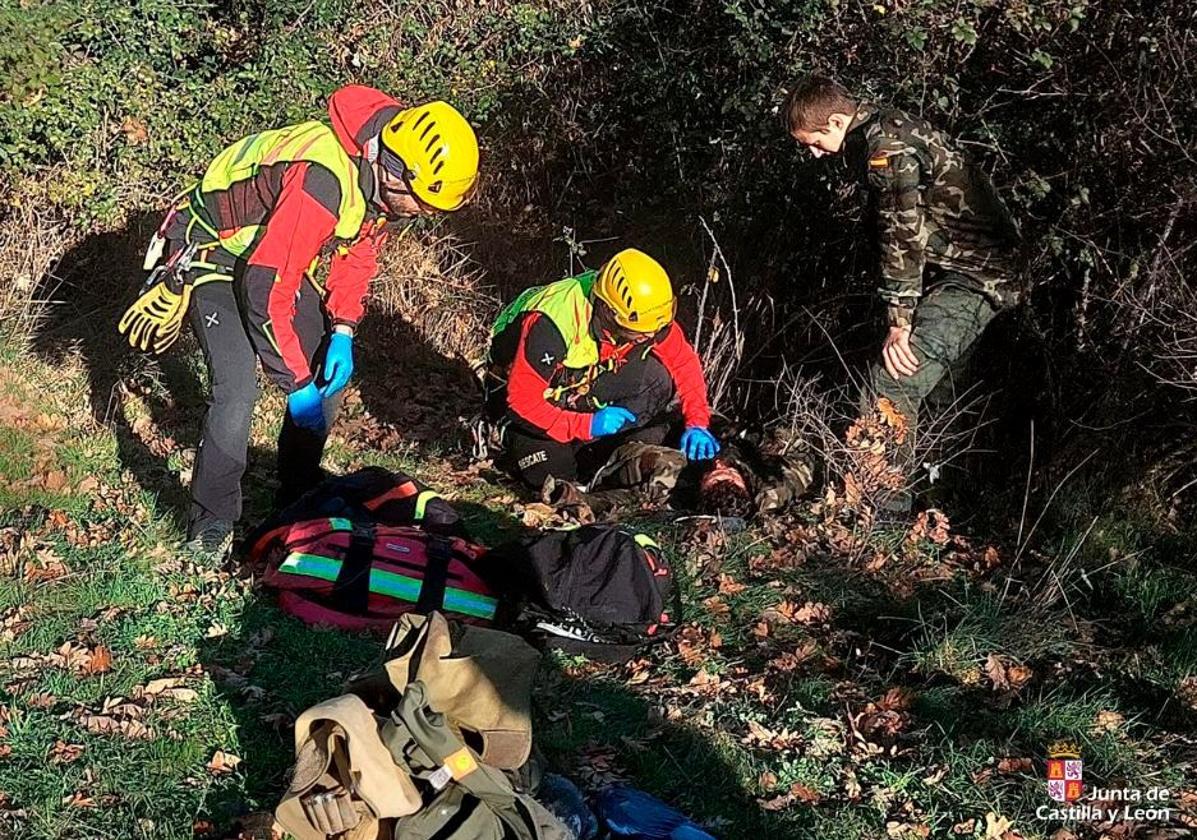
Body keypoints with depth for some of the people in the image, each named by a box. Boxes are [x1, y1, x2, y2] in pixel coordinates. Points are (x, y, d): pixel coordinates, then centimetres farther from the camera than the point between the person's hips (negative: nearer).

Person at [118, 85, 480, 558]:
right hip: (213, 252, -8)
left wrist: (341, 332, -8)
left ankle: (297, 500, 18)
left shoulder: (382, 178, -12)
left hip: (274, 256, 8)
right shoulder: (323, 179, -39)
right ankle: (210, 528, -6)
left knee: (331, 372, 4)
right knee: (237, 390, -21)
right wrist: (297, 384, -28)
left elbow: (358, 253, 5)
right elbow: (265, 289, -35)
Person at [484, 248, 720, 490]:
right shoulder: (550, 325, -37)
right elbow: (522, 401, -34)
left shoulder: (641, 312, -20)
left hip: (582, 384, 4)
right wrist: (587, 425, -38)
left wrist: (697, 424, -21)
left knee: (656, 379, -20)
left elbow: (684, 361, -9)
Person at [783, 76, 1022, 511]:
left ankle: (881, 510, -20)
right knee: (933, 387, 16)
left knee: (892, 385, -18)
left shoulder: (886, 146, -18)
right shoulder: (886, 129, 14)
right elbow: (897, 229, 18)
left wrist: (899, 320, -22)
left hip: (973, 277, -11)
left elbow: (904, 235, -23)